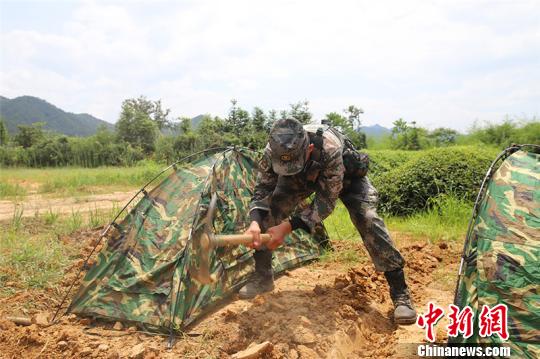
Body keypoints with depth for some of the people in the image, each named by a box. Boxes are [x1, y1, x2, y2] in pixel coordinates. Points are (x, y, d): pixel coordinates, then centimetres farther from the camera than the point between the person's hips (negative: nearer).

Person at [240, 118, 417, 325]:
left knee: (367, 218, -23)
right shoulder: (272, 152, -34)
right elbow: (262, 192, -24)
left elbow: (326, 201, -38)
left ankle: (400, 293, -13)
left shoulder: (330, 149, -45)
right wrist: (255, 222, -46)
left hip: (345, 175, -3)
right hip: (303, 179, 4)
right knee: (267, 210, -14)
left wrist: (287, 227, -47)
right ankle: (263, 277, 4)